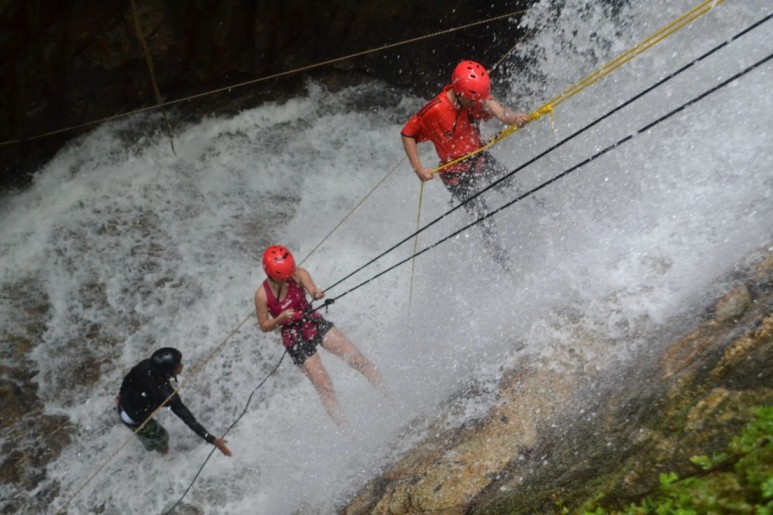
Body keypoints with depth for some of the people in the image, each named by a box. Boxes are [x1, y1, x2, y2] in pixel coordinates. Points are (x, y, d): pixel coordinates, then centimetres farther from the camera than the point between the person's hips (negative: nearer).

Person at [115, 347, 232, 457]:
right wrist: (212, 439, -39)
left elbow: (129, 377, -6)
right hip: (134, 420, -5)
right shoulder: (166, 393, -41)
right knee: (161, 436, 25)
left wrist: (121, 393, 17)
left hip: (123, 405, 6)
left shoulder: (146, 364, -25)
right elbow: (188, 418, -40)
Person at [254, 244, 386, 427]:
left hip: (315, 323, 2)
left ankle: (391, 395, 11)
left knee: (358, 358, -7)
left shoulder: (298, 274, -14)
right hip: (295, 340, -2)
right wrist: (281, 318, -25)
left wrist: (317, 294, -57)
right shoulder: (262, 295, -17)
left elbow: (312, 289, -33)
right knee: (325, 386, -3)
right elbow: (264, 327, -6)